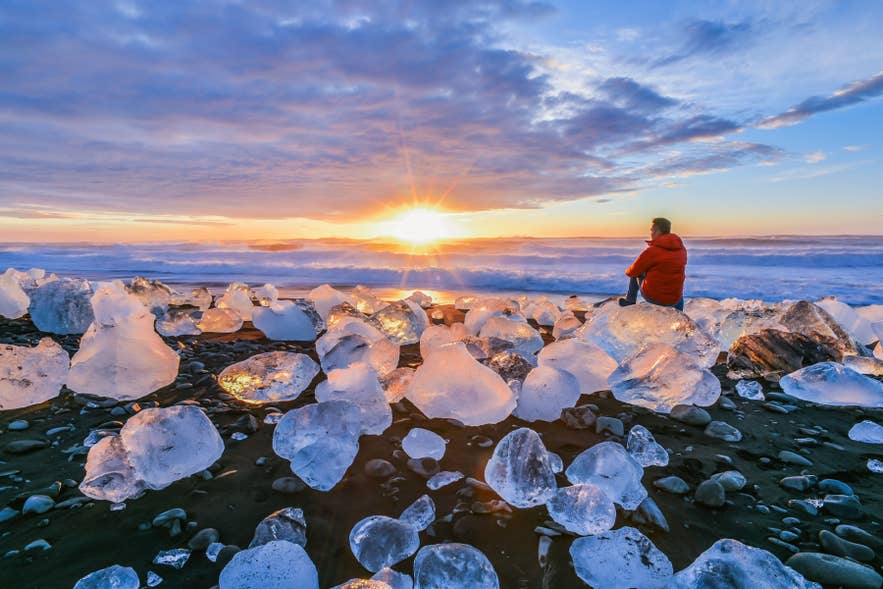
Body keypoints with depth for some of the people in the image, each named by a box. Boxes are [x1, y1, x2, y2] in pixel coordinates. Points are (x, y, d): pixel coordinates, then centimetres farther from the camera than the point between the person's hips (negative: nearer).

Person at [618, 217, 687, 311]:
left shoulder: (652, 251, -17)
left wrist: (627, 271, 17)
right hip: (673, 299, 4)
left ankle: (630, 300, 32)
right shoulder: (682, 250, 1)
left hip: (652, 296, -4)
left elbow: (633, 272, -7)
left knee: (635, 273, 20)